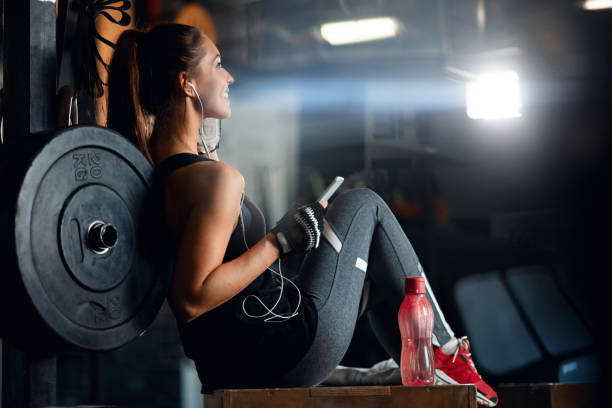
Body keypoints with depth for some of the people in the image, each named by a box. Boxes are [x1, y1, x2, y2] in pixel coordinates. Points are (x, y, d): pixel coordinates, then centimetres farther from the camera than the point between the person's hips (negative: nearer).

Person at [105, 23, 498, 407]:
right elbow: (190, 299, -29)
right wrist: (280, 241, -22)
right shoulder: (218, 178, -24)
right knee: (362, 205, 10)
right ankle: (443, 352, 15)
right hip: (288, 350, -9)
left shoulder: (150, 161, 2)